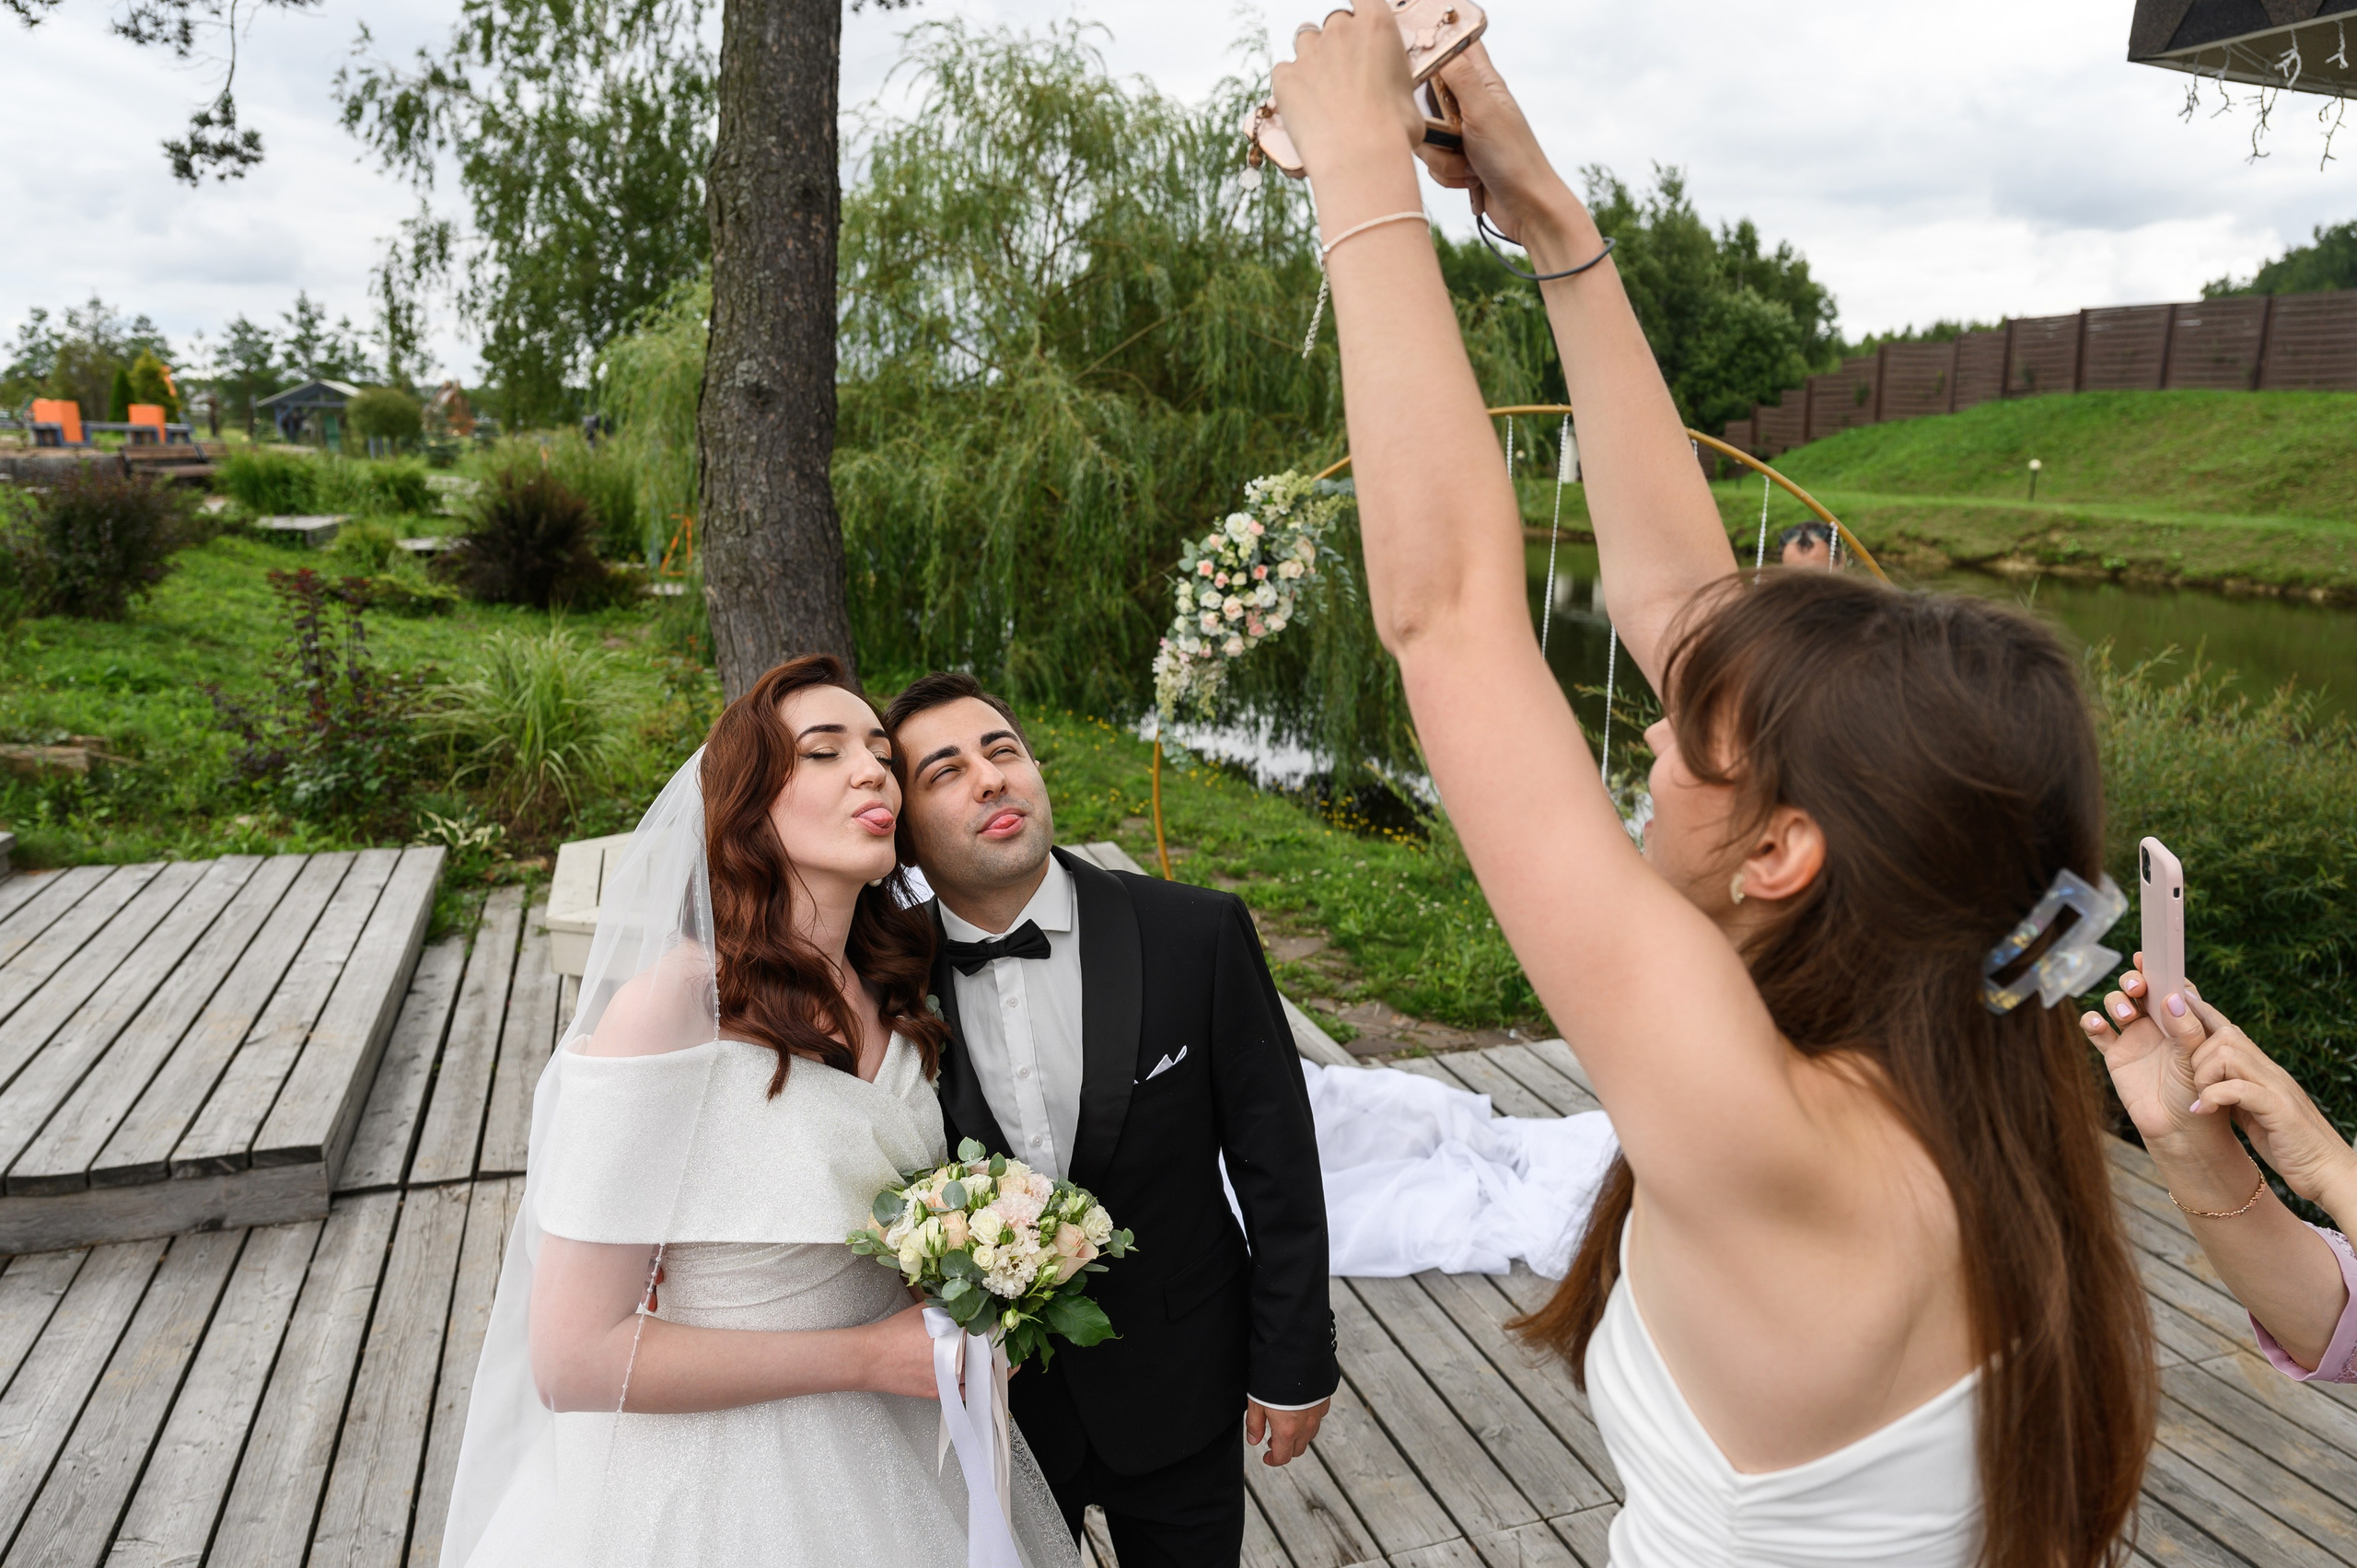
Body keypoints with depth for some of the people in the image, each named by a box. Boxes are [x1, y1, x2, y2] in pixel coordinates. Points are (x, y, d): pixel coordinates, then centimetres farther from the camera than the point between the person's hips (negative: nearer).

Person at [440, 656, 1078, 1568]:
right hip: (735, 1481, -6)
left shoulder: (890, 992, -4)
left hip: (900, 1442, 7)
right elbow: (574, 1358, -23)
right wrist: (868, 1357, -19)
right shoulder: (675, 1003, -24)